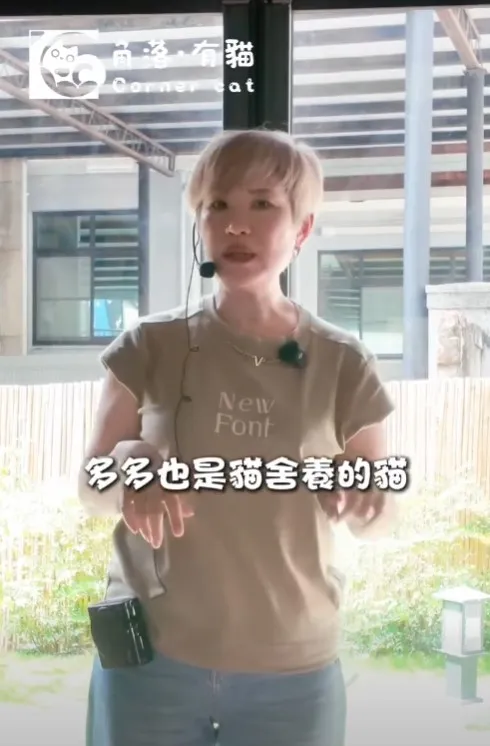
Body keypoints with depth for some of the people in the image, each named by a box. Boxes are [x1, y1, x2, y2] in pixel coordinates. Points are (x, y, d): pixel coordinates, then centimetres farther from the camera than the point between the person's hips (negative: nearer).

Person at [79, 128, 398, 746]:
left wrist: (366, 500, -17)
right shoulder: (151, 348, -4)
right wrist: (126, 464, -18)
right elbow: (91, 492, 3)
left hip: (293, 671, 0)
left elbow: (378, 523, 5)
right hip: (149, 658, 0)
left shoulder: (342, 366, -4)